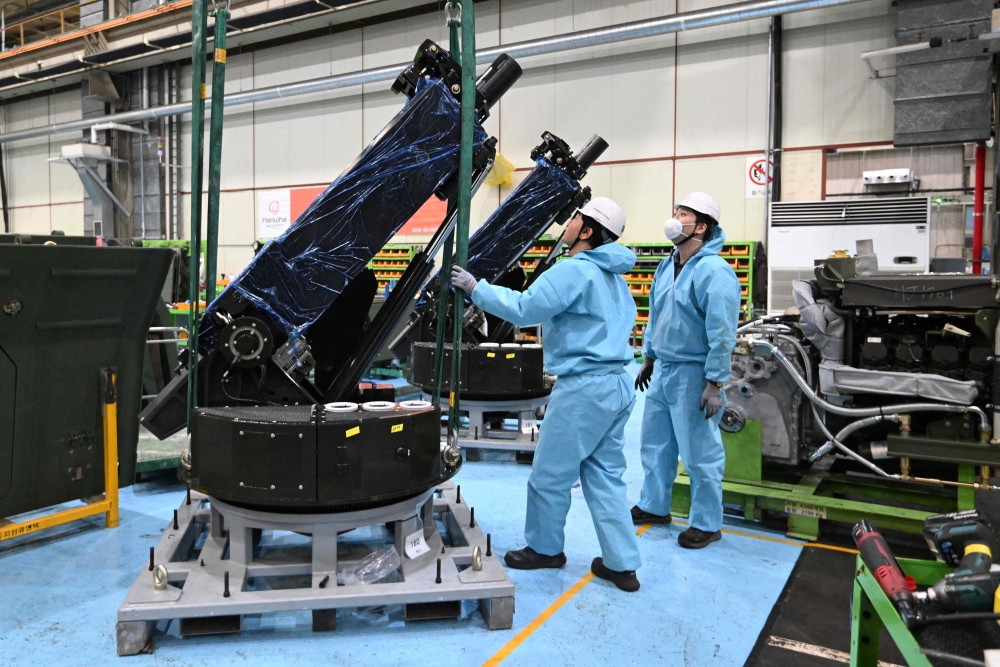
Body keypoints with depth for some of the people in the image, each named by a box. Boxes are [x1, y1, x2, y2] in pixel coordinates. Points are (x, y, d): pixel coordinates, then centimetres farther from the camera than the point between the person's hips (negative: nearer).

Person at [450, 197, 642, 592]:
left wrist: (475, 288, -10)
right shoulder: (614, 278, 15)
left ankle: (544, 548, 25)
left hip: (584, 388, -9)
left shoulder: (573, 270, -13)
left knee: (549, 474, 7)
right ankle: (622, 563, 17)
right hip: (617, 385, 10)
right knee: (605, 475, 13)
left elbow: (524, 309, -19)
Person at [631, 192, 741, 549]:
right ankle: (653, 506, 35)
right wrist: (648, 358, 21)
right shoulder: (667, 266, 10)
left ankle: (707, 523, 19)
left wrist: (715, 383, -21)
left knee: (700, 454, 3)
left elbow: (722, 333, -21)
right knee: (655, 444, 18)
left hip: (693, 375, -9)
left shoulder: (714, 271, -18)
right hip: (662, 371, 9)